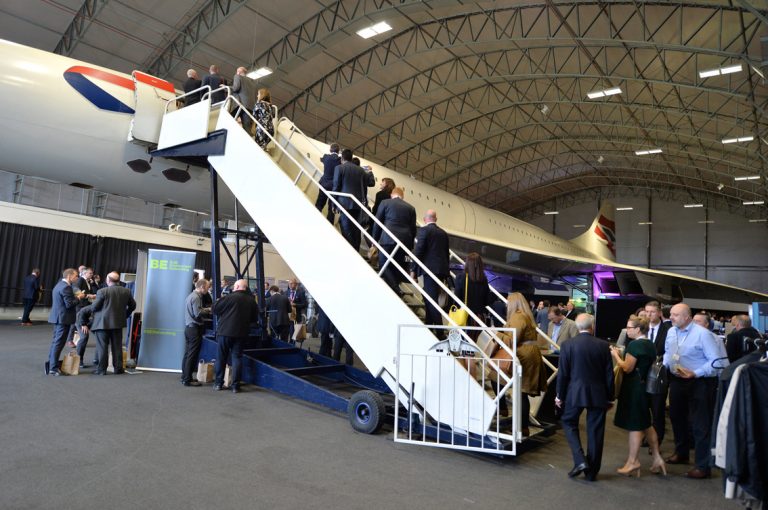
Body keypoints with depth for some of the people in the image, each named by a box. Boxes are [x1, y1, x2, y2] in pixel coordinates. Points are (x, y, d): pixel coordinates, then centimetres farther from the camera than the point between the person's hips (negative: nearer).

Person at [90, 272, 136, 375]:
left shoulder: (102, 291, -14)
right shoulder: (126, 291, 0)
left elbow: (95, 307, -9)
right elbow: (132, 305, 8)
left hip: (103, 323, -4)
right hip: (118, 322, 4)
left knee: (102, 347, 4)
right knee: (117, 346, 10)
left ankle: (102, 369, 8)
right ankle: (118, 368, 14)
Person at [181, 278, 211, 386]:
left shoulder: (190, 296, 15)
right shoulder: (196, 297, -15)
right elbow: (198, 314, -22)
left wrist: (205, 310, 9)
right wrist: (208, 310, -7)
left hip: (188, 328, 10)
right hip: (195, 329, -10)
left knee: (187, 354, 13)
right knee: (192, 355, -4)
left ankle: (184, 377, 19)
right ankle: (187, 380, -1)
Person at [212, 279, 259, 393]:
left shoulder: (230, 297, -10)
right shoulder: (252, 300, 1)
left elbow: (215, 310, -3)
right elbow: (255, 318, 8)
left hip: (225, 331, -3)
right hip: (241, 333, 3)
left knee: (221, 357, 10)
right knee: (237, 357, 7)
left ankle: (218, 383, 17)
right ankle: (235, 385, 6)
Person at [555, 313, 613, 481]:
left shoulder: (567, 344, -8)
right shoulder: (603, 345, -3)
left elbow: (562, 373, -5)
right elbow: (609, 373, 1)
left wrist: (560, 396, 6)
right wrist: (610, 397, 13)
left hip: (575, 393, -2)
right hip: (598, 395, 2)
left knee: (569, 423, 16)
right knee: (595, 431, 10)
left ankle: (580, 460, 1)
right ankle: (592, 471, 19)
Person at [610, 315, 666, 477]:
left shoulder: (635, 344, -18)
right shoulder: (651, 345, 9)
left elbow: (627, 368, -18)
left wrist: (616, 355, -5)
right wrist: (622, 354, 14)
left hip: (634, 388, -9)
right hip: (646, 385, 9)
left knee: (634, 425, 0)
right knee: (646, 423, 18)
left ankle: (633, 462, 9)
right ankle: (657, 459, 21)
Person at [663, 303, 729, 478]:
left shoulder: (702, 334, -18)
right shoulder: (671, 332, 3)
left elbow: (716, 361, -18)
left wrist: (695, 373, -25)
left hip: (699, 383, -7)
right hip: (676, 381, 7)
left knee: (700, 424, -1)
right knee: (677, 418, 21)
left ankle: (703, 466, 11)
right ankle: (681, 453, 41)